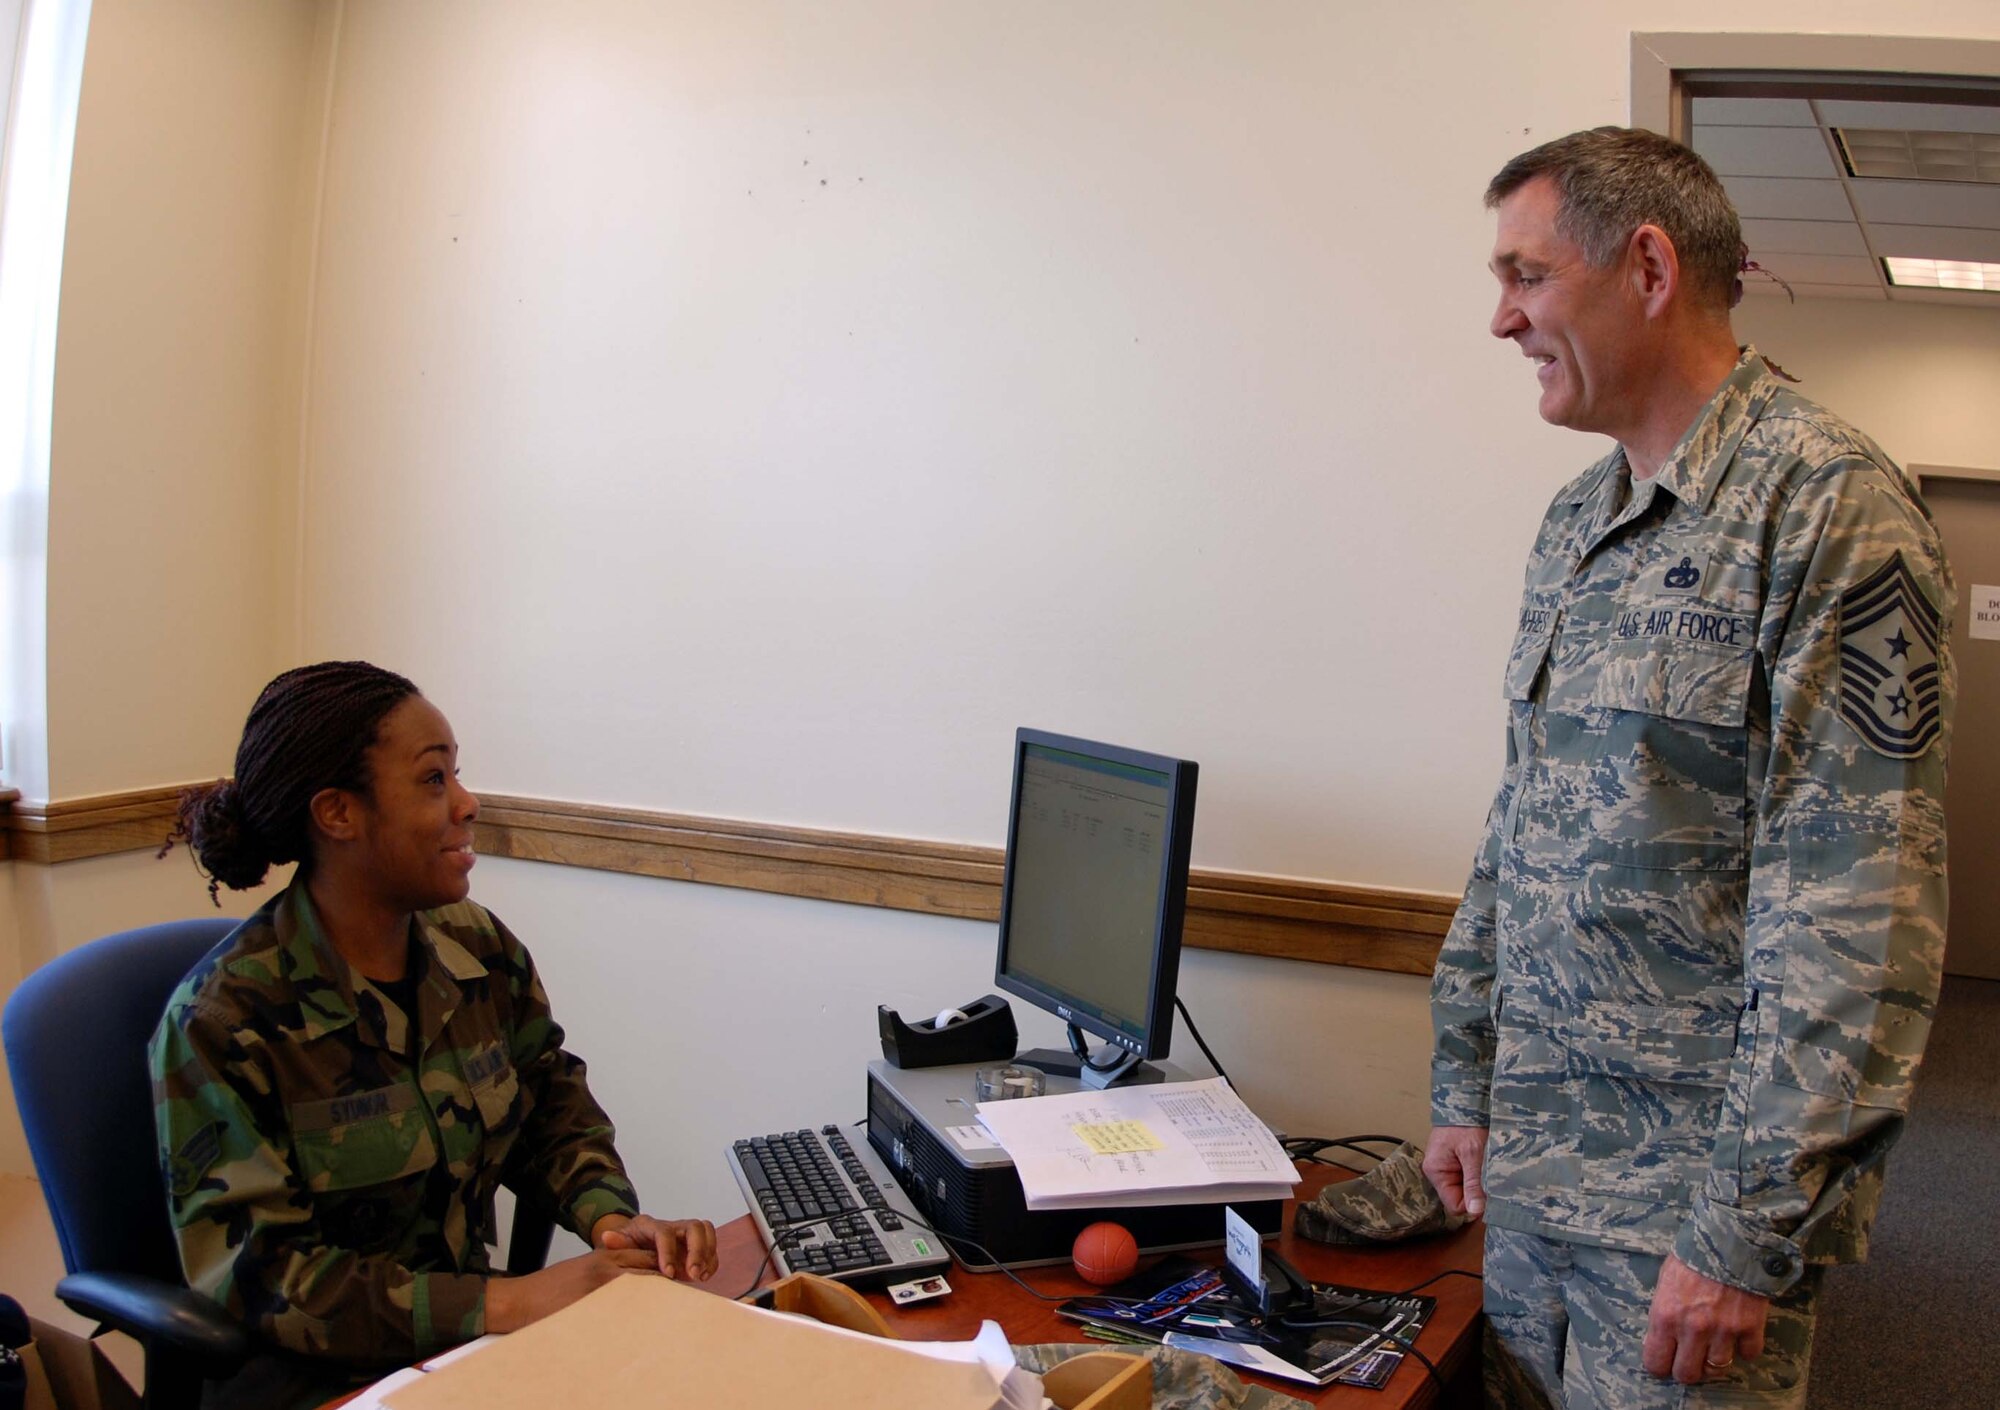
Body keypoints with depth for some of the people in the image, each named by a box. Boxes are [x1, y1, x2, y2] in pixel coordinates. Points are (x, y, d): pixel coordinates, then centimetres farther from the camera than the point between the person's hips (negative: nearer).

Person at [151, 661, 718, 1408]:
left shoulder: (480, 947, 0)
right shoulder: (221, 1021, -16)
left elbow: (554, 1108, 11)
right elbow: (259, 1276, -17)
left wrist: (613, 1219, -10)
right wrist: (505, 1303, -25)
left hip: (471, 1334, 5)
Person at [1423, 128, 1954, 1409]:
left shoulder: (1829, 508, -15)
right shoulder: (1576, 524, 10)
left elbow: (1856, 923, -20)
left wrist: (1746, 1233, -19)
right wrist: (1466, 1080, 14)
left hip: (1688, 1207, -7)